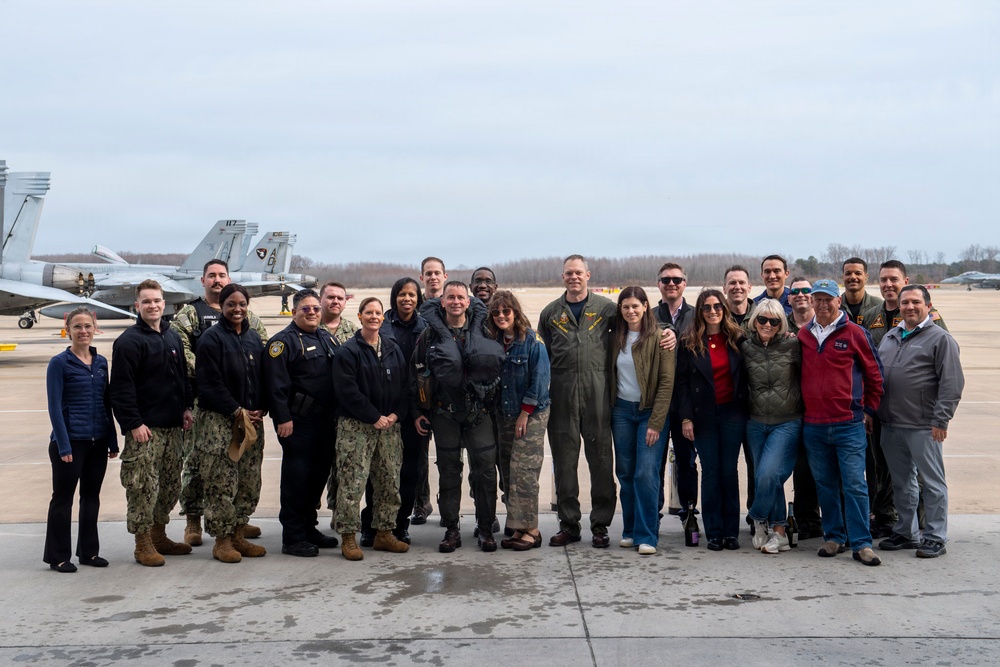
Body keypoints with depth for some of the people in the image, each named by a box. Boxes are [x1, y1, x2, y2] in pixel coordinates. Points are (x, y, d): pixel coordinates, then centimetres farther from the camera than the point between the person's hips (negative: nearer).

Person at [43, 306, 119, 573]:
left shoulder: (101, 362, 8)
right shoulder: (59, 363, -7)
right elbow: (55, 407, -10)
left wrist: (113, 441, 9)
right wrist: (63, 446, -15)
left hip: (98, 441, 5)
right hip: (70, 441, -5)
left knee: (92, 497, 12)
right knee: (63, 498, 5)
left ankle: (89, 551, 23)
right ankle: (58, 557, 15)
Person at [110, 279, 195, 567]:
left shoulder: (173, 338, 14)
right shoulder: (129, 341, -9)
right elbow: (122, 387, -14)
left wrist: (186, 408, 12)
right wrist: (134, 424, -17)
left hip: (173, 426, 7)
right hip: (145, 428, -7)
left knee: (170, 485, 13)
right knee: (143, 486, -5)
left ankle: (159, 536, 25)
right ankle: (143, 544, 5)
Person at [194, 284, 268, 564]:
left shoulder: (254, 338, 14)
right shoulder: (212, 338, -6)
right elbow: (210, 384, -12)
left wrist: (260, 409, 1)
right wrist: (238, 411, -14)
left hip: (252, 418, 6)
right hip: (219, 419, -6)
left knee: (249, 481, 8)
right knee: (222, 482, -4)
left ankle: (239, 535, 18)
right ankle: (222, 540, 6)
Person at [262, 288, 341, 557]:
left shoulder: (327, 338, 16)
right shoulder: (283, 341, -7)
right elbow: (276, 384, -14)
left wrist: (336, 414, 16)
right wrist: (283, 418, -19)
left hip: (325, 420, 8)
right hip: (298, 421, -8)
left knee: (319, 474, 13)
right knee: (296, 477, -3)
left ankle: (309, 528, 25)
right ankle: (292, 538, 4)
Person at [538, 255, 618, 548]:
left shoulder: (606, 307, 6)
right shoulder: (550, 312, 12)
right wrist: (553, 380, 10)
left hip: (598, 392, -2)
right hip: (562, 394, 2)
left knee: (601, 459, 0)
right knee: (564, 460, 5)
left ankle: (600, 525, 9)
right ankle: (569, 524, 14)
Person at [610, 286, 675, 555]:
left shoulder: (659, 337, -7)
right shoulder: (616, 338, 7)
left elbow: (667, 382, -10)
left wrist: (656, 423, -14)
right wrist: (609, 409, 2)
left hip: (651, 412, -4)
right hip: (621, 411, 5)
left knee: (646, 473, -10)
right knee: (626, 473, 6)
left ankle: (646, 536, -3)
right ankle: (630, 531, 17)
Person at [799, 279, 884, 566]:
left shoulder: (854, 333, -2)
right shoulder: (803, 335, 8)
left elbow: (874, 373, 4)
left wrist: (869, 409, 4)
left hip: (849, 424, -4)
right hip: (813, 425, 4)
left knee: (855, 485, -3)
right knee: (825, 485, 11)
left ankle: (862, 544, 3)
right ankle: (834, 537, 22)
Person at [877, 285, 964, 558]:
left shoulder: (940, 338, -5)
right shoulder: (890, 337, 15)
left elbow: (952, 384, -11)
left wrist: (941, 420, -16)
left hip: (923, 426, -6)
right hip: (891, 425, 7)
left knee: (933, 482, 2)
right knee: (901, 482, 15)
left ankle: (936, 538, 10)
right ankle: (906, 532, 27)